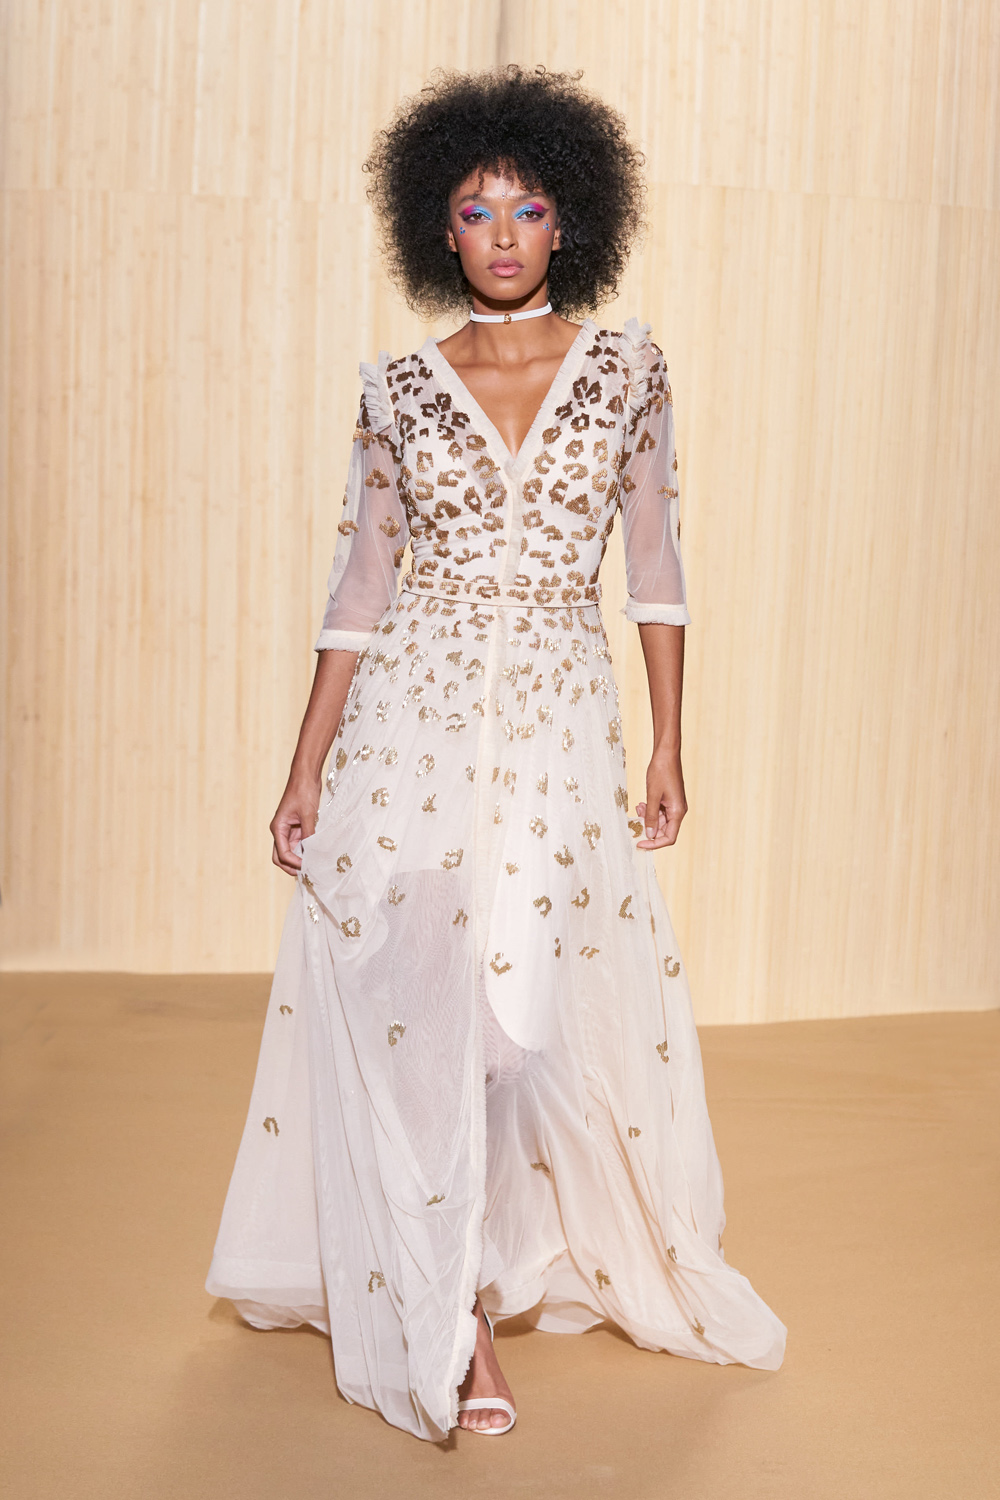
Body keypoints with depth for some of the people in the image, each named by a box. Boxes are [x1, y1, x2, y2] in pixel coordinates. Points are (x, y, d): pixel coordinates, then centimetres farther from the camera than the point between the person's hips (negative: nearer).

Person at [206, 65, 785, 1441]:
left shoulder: (625, 372, 4)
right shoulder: (401, 390, 4)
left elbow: (655, 565, 5)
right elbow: (361, 585, 4)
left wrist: (668, 746, 1)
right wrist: (307, 765, 1)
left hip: (561, 724, 0)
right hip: (414, 712, 0)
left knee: (537, 999, 1)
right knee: (421, 1003, -3)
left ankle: (515, 1261, 27)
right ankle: (450, 1324, 10)